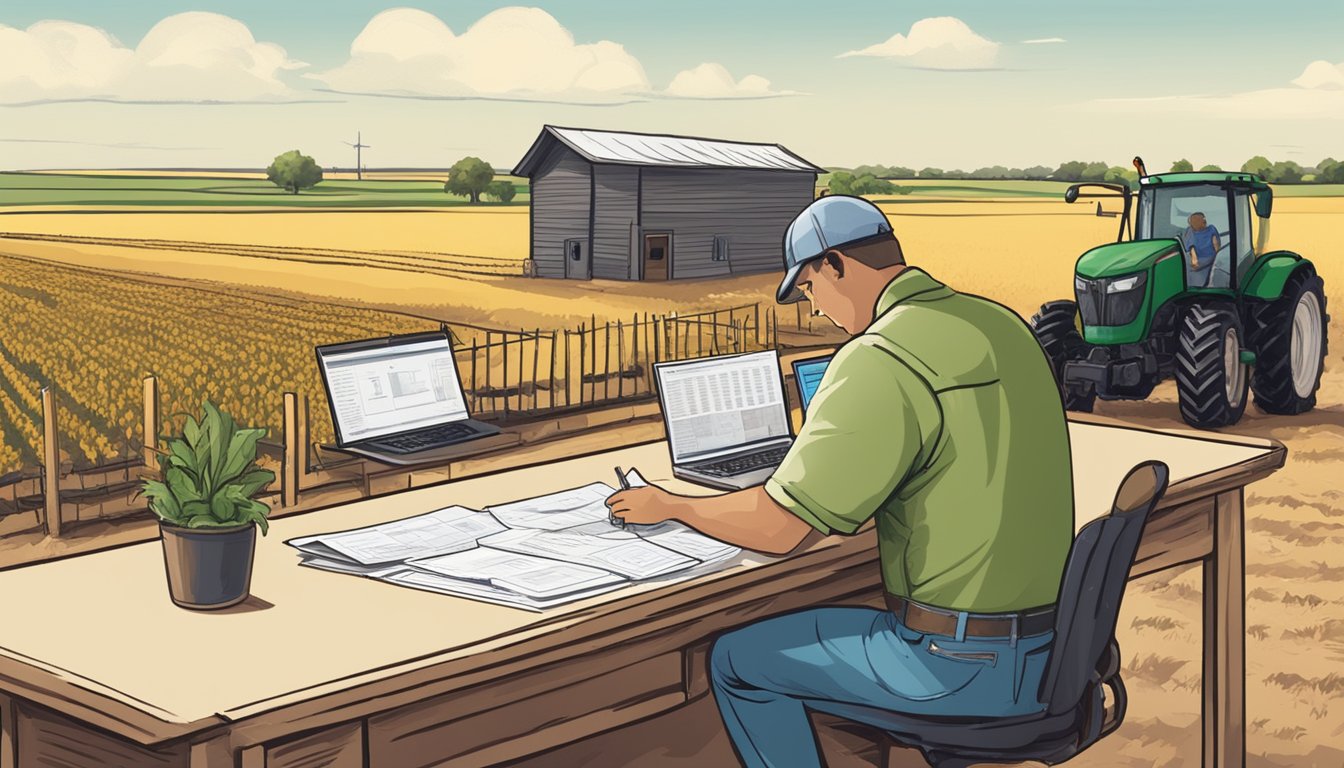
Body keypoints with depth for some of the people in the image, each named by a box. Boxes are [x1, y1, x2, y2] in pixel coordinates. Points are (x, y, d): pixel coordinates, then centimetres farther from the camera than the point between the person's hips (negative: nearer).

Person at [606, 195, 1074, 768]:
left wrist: (668, 505, -2)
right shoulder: (1006, 326, 7)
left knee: (737, 662, 10)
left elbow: (776, 530, -20)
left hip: (955, 666, -8)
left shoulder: (881, 360, -19)